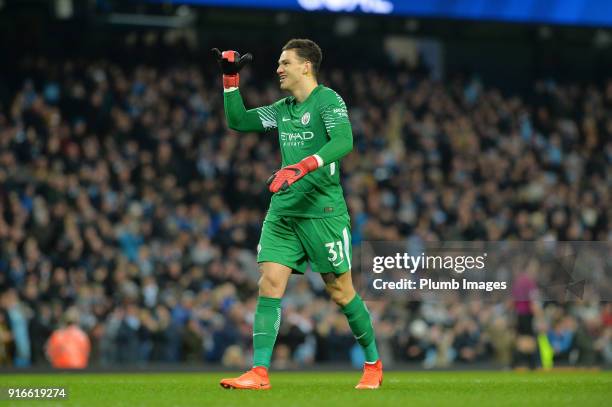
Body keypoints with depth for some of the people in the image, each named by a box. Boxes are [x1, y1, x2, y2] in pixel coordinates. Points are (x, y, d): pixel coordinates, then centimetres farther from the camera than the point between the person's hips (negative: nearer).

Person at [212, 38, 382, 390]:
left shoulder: (328, 100, -8)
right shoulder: (282, 109, 16)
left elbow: (344, 141, -24)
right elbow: (238, 121, 23)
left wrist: (302, 167, -35)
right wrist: (231, 78, 13)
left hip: (323, 211, -7)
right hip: (283, 210, 7)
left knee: (341, 291, 1)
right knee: (269, 283, -7)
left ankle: (373, 364, 20)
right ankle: (259, 373, -10)